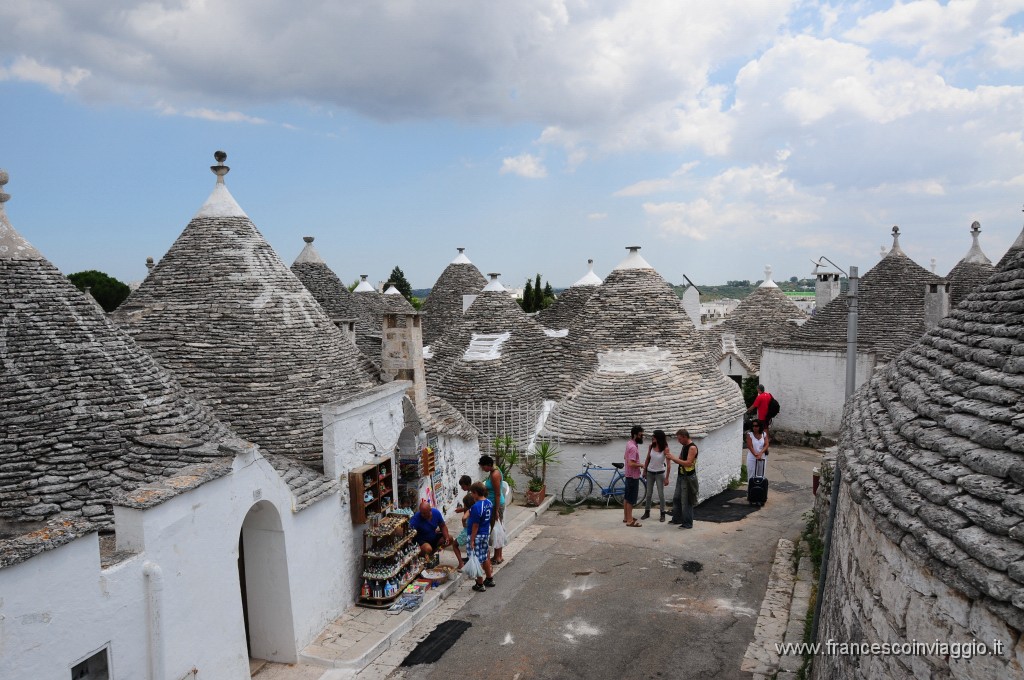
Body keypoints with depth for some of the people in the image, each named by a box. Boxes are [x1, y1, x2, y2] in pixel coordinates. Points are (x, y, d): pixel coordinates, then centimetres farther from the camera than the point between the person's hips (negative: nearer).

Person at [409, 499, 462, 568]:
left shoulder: (436, 513, -13)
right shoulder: (416, 518, -28)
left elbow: (443, 526, 1)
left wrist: (447, 538, -15)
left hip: (434, 537, 6)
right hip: (422, 541, -6)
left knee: (450, 538, -10)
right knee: (428, 549, -36)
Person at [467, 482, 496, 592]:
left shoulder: (476, 507, -25)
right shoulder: (489, 502, 1)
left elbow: (475, 525, -21)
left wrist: (472, 540, -15)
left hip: (477, 535, -8)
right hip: (486, 533, 8)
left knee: (477, 560, 4)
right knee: (485, 557, 22)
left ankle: (480, 584, 14)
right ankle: (490, 579, 34)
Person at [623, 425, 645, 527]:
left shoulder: (629, 443, 7)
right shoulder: (633, 447, -24)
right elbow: (631, 463, -30)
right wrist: (641, 465, -14)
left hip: (629, 474, 10)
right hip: (633, 475, -10)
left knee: (627, 496, 16)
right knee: (631, 498, -3)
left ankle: (626, 517, 26)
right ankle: (630, 520, 2)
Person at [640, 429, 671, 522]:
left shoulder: (665, 449, -17)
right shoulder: (651, 447, -5)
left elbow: (668, 464, -17)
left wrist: (666, 478, -18)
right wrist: (644, 471, 11)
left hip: (660, 473, -4)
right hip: (650, 473, 4)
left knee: (661, 494, 1)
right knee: (649, 493, 10)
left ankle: (663, 514, 13)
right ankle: (647, 512, 21)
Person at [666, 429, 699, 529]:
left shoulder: (692, 447, -17)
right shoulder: (684, 446, 11)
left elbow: (688, 463, -25)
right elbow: (679, 460, 15)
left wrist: (674, 458, -24)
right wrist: (672, 457, -4)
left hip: (688, 478, -9)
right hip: (681, 476, 9)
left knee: (686, 502, -2)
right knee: (676, 499, 16)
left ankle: (687, 523, 6)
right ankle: (677, 519, 27)